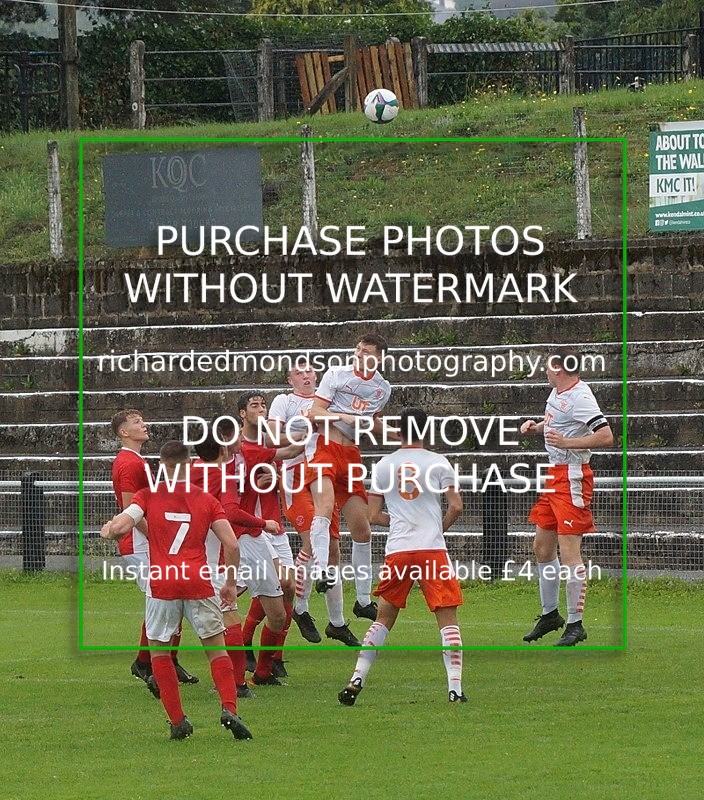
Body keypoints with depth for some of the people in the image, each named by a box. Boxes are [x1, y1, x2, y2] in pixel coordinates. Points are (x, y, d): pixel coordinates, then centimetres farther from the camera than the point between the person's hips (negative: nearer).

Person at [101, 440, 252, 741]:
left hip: (162, 583, -1)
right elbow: (232, 544, 3)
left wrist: (108, 530, 15)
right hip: (199, 582, 1)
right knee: (216, 647, 10)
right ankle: (229, 709, -10)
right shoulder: (206, 500, 9)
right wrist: (230, 583, 15)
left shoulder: (148, 496, 4)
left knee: (158, 649, 15)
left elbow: (121, 526, -9)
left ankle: (178, 720, 9)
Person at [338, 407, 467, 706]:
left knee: (384, 618, 15)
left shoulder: (383, 466, 8)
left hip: (396, 551, 2)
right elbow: (456, 506, -3)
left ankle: (356, 680, 7)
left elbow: (373, 516, 9)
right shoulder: (438, 463, 1)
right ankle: (455, 687, -7)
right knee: (447, 618, 1)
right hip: (432, 548, -2)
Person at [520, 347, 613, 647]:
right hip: (554, 476, 10)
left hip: (572, 478, -10)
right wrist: (536, 426, 13)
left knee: (569, 550, -11)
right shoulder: (558, 392, 12)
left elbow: (606, 436, -23)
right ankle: (550, 614, 29)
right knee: (542, 546, 15)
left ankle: (575, 625, -7)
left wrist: (566, 442, -25)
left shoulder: (580, 397, -17)